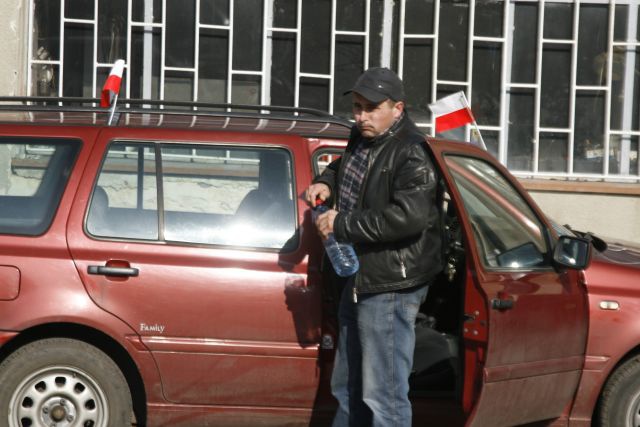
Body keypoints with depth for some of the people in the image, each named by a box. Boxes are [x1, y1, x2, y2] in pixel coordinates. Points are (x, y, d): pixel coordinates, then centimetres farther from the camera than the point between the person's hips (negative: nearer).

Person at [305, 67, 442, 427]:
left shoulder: (412, 154, -19)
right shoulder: (362, 139, 9)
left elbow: (408, 217, -31)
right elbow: (344, 166, 32)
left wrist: (342, 225, -25)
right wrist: (326, 182, 8)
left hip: (390, 285, -10)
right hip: (358, 277, 10)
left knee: (383, 395, -6)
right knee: (347, 388, 22)